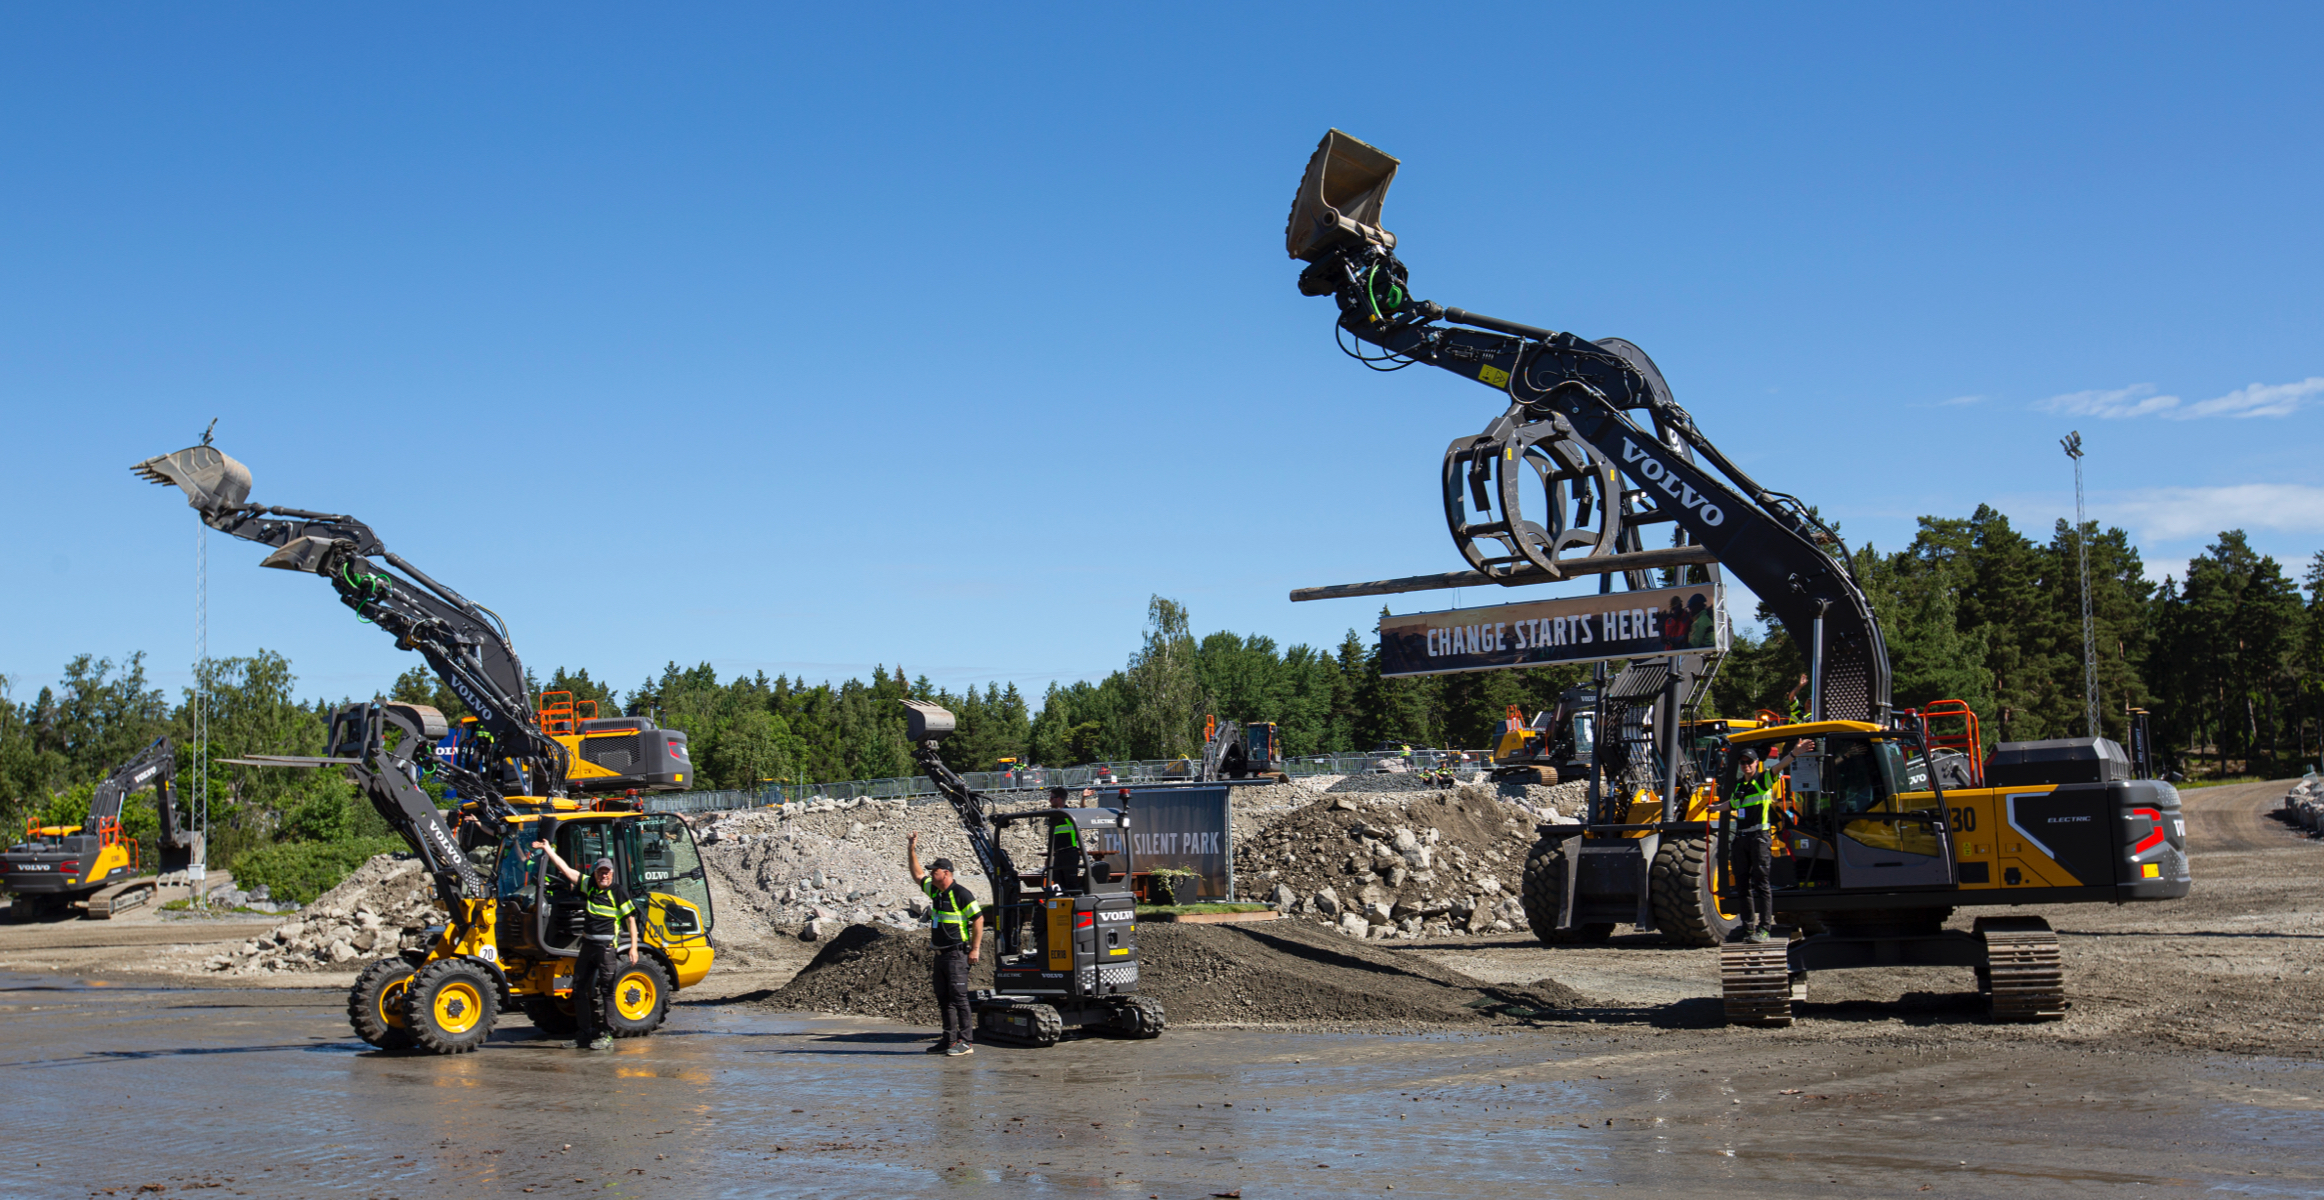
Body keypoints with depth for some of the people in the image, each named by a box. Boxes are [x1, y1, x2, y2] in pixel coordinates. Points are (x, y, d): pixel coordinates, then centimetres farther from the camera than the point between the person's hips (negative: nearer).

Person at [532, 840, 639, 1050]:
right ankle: (586, 1034, 18)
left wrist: (633, 948, -12)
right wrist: (547, 849, 10)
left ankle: (606, 1035, -2)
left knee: (603, 990, -8)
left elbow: (631, 920, -4)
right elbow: (565, 869, 11)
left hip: (606, 946, -6)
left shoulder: (618, 893, -4)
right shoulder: (589, 886, 9)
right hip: (587, 944, 6)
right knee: (579, 988, 9)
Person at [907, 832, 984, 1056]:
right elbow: (917, 875, 26)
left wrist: (975, 949, -15)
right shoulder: (935, 891, 12)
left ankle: (965, 1042, -10)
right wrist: (911, 851, 17)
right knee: (944, 998, 10)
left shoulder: (961, 894, -13)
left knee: (958, 997, -11)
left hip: (956, 954, -9)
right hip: (940, 954, 9)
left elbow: (978, 919, -13)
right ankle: (949, 1040, 15)